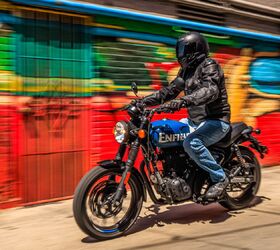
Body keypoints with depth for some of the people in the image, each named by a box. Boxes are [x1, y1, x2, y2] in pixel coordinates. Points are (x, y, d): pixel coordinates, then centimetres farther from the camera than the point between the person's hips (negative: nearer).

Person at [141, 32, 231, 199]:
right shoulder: (187, 69, 15)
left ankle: (220, 179, -17)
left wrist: (184, 101, -45)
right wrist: (145, 101, 4)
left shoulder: (209, 65, -12)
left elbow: (211, 91, -30)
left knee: (191, 143, -35)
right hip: (196, 120, 9)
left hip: (216, 120, -9)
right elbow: (171, 90, 15)